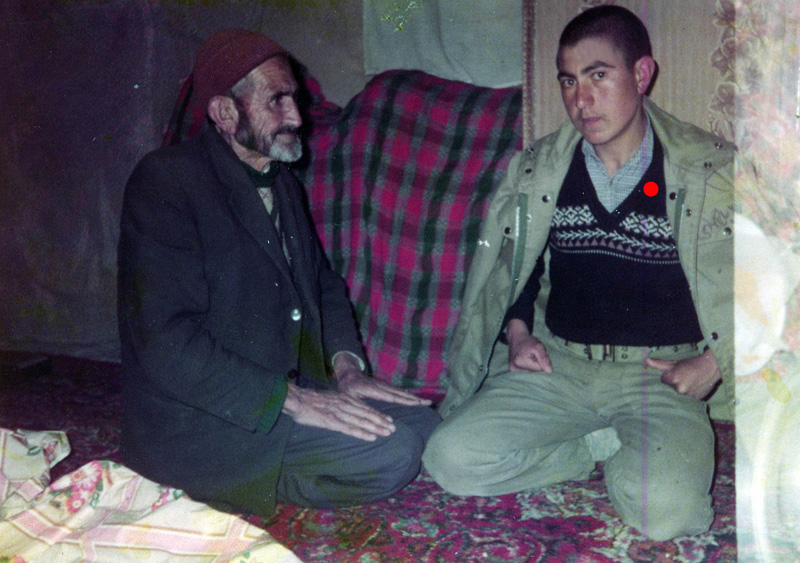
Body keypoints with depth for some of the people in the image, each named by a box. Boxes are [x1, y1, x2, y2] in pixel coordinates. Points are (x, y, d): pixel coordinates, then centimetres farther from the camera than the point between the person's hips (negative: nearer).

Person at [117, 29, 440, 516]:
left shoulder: (282, 182, 14)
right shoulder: (166, 180, -14)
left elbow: (325, 284, 20)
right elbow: (167, 344, -23)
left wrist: (346, 366, -1)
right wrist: (292, 399, -23)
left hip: (291, 389, 9)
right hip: (201, 424, -9)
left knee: (423, 425, -4)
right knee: (390, 453, -22)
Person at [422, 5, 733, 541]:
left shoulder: (713, 170, -2)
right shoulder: (536, 170, 7)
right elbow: (508, 267, 20)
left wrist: (715, 361, -7)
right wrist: (517, 331, 3)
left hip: (659, 377, -3)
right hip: (556, 366, 3)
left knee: (664, 508, -31)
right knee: (452, 458, -19)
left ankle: (635, 454, 4)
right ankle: (605, 447, -2)